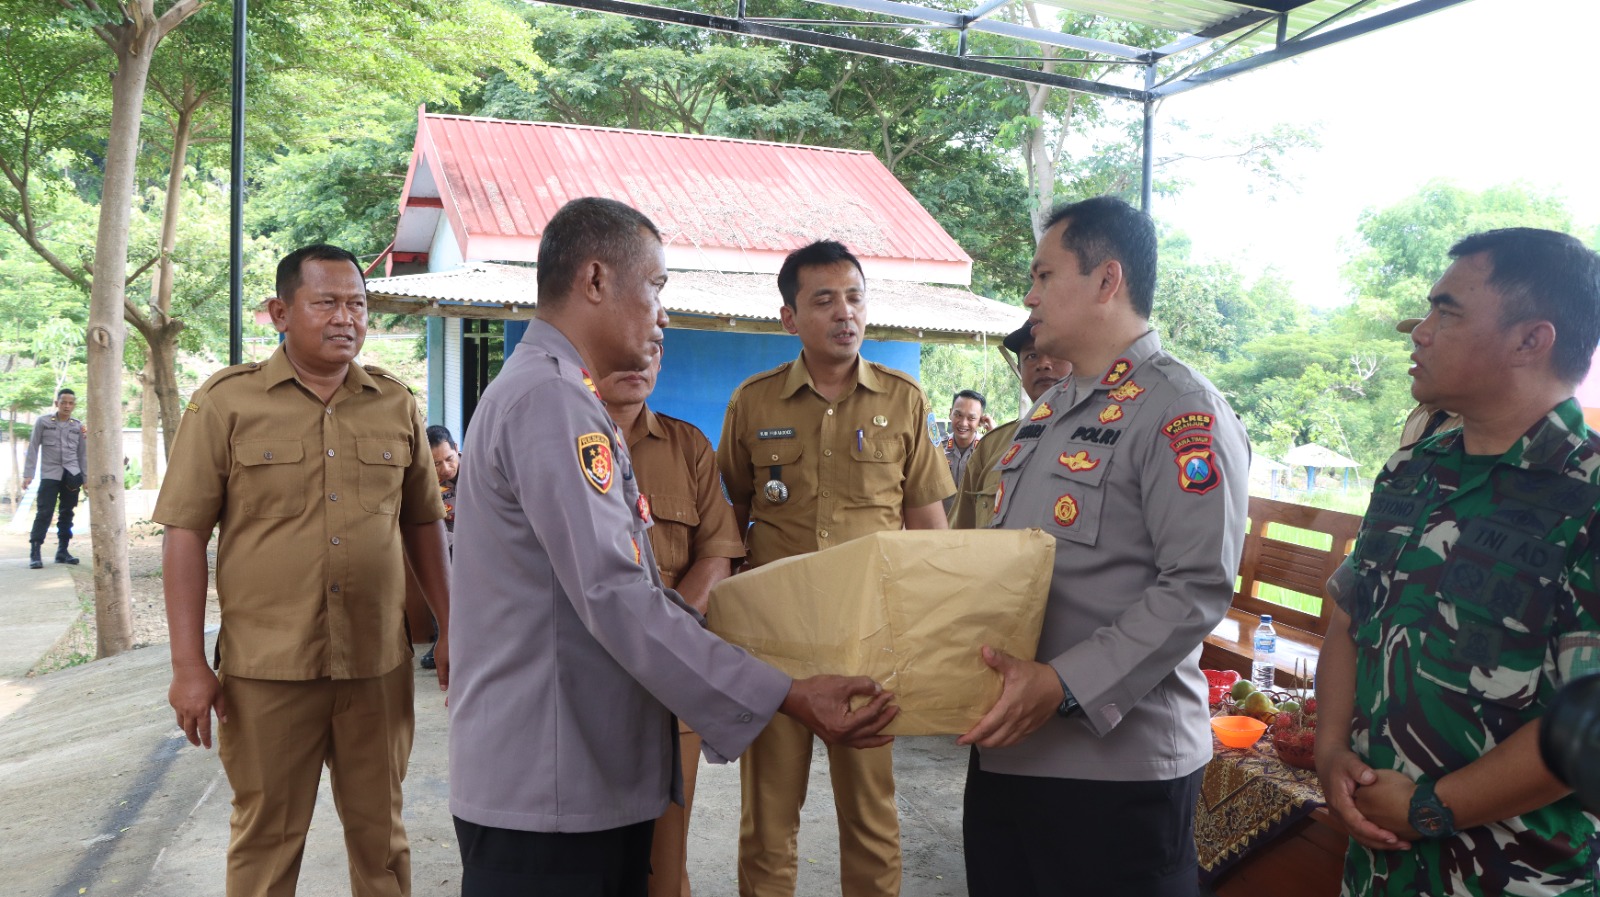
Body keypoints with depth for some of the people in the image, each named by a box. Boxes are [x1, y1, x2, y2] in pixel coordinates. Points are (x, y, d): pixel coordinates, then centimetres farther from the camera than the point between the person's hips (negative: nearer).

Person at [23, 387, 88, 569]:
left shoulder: (78, 426, 8)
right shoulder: (43, 421, 1)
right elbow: (33, 448, 2)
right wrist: (27, 474, -3)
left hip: (72, 474, 3)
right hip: (49, 474, -3)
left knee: (67, 513, 6)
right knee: (44, 513, -9)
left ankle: (62, 551, 13)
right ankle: (35, 552, -7)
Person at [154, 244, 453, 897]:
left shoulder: (395, 403, 6)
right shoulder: (227, 401, -2)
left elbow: (422, 522, 12)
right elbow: (185, 532, -3)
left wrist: (450, 630, 10)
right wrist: (188, 664, -7)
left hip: (378, 664, 3)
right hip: (267, 669, -2)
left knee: (380, 833, 14)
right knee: (266, 840, 11)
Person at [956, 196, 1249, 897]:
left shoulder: (1182, 412, -13)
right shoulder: (1049, 411, 15)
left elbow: (1198, 588, -22)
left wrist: (1064, 686, -27)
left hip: (1114, 763, -8)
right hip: (1005, 746, 8)